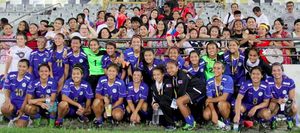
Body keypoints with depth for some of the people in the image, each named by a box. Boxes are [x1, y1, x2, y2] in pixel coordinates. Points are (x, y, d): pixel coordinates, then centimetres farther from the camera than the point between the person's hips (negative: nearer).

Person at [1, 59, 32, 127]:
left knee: (20, 126, -13)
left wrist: (22, 109, -13)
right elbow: (6, 90, 0)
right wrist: (8, 102, -18)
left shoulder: (29, 78, -12)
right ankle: (12, 119, 3)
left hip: (24, 103, -3)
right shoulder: (11, 75, -2)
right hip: (13, 101, 3)